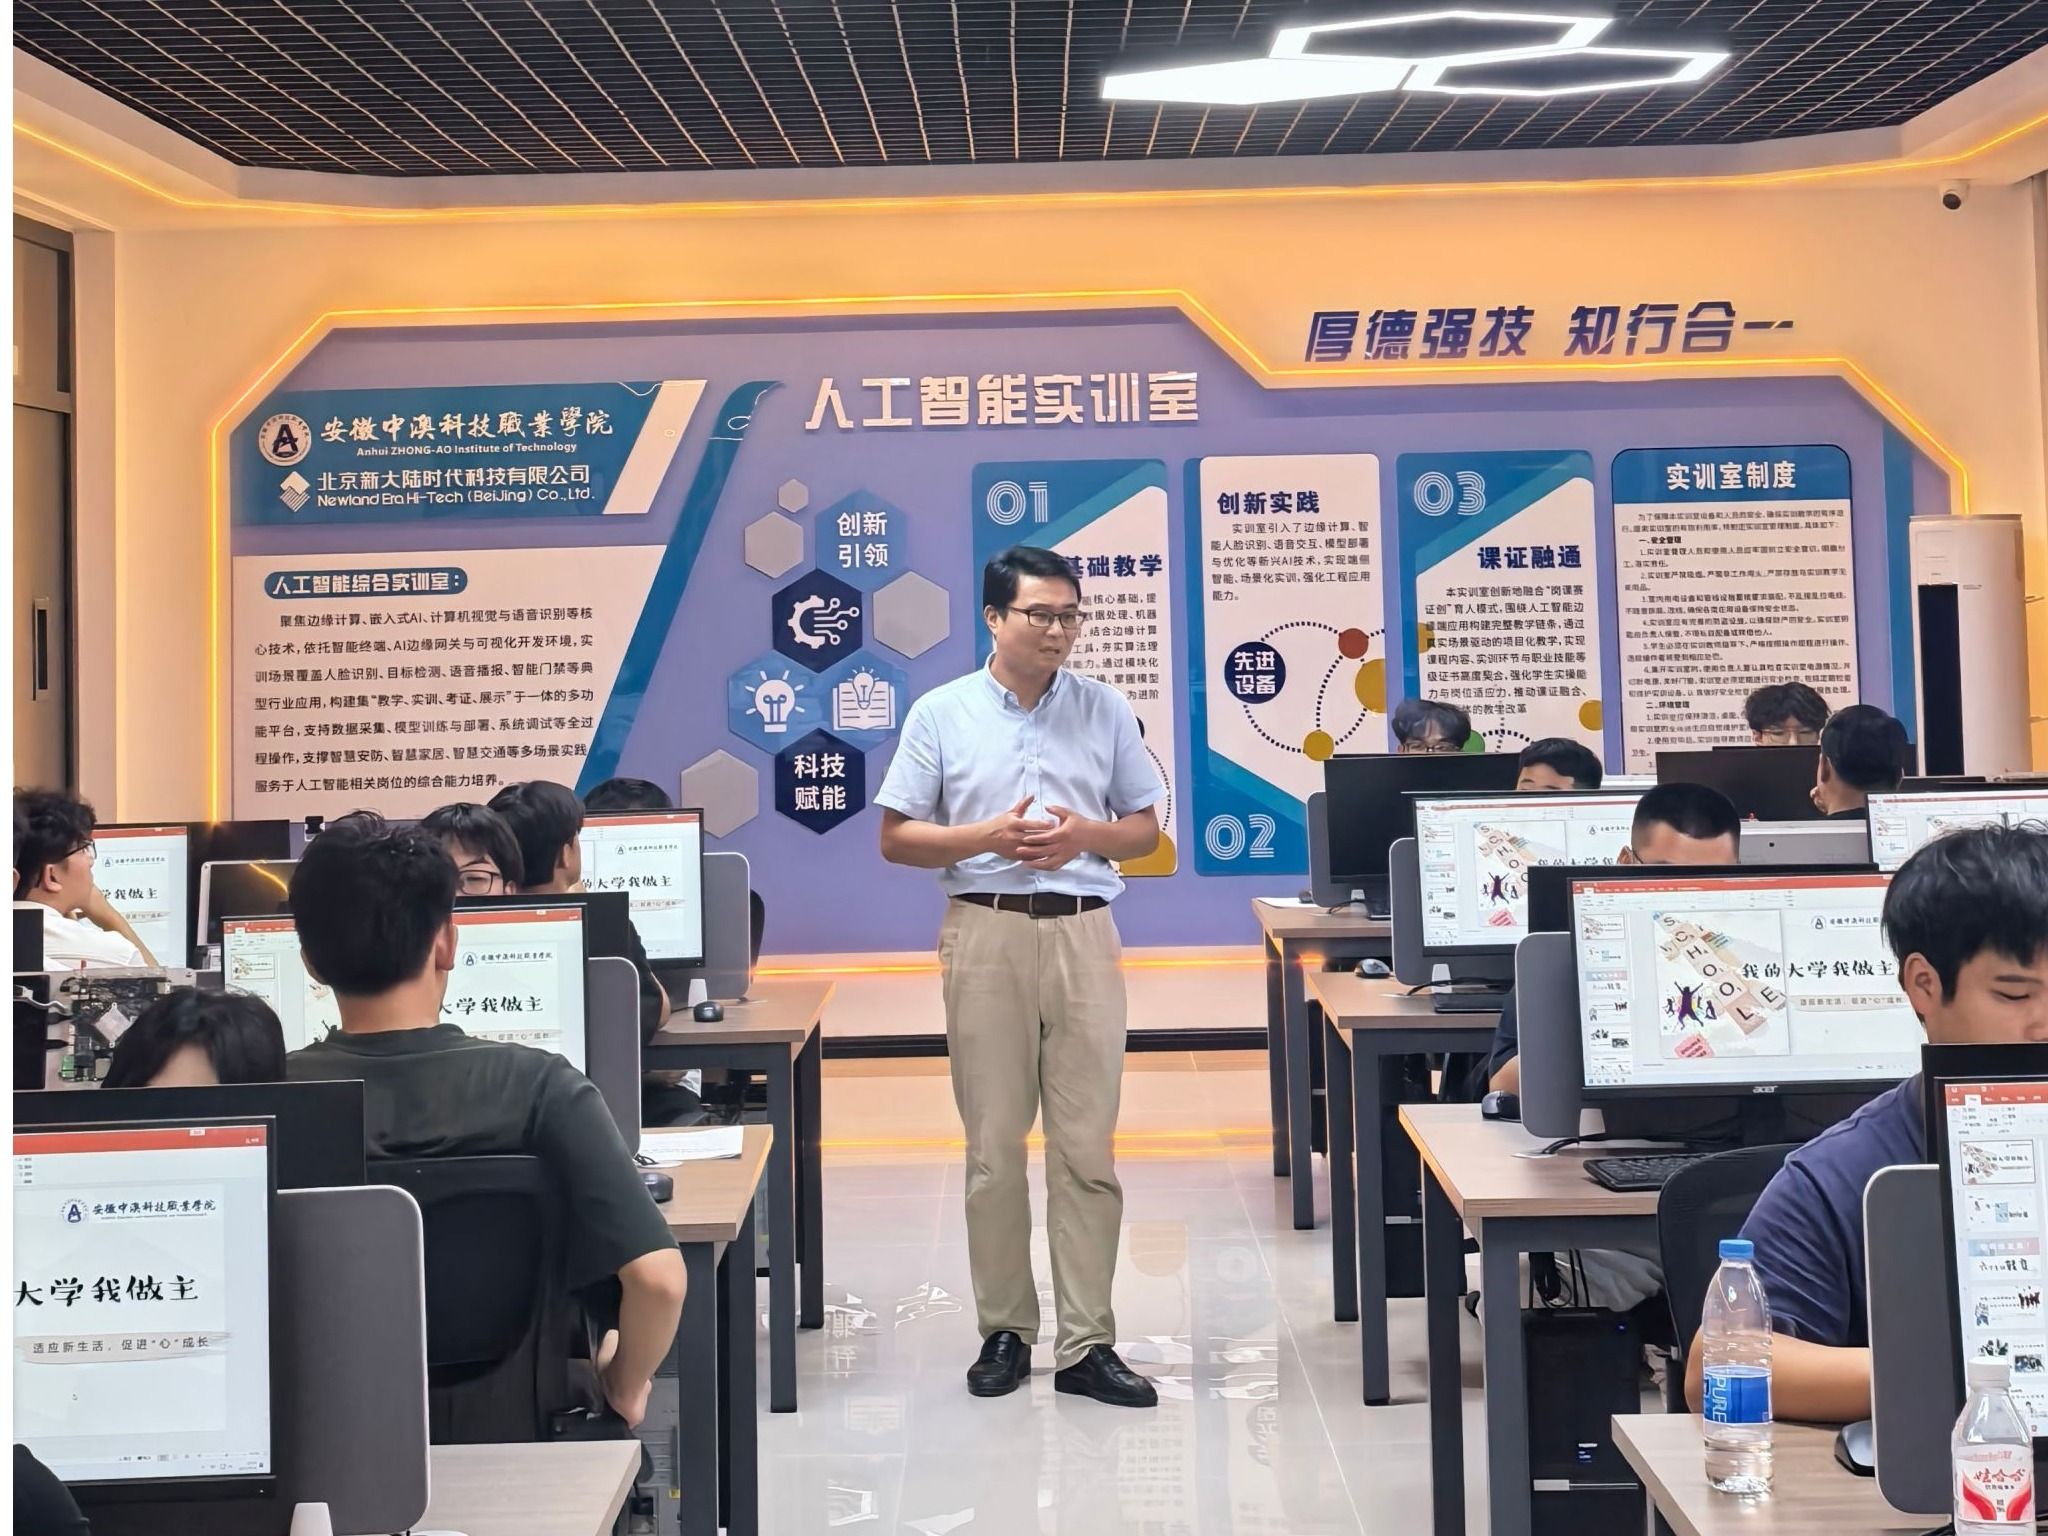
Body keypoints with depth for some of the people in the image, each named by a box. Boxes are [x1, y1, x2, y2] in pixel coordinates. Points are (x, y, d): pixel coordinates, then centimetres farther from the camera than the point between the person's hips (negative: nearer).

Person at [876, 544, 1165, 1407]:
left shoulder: (1107, 711, 7)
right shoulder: (942, 714, 2)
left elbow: (1145, 828, 11)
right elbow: (896, 839, 2)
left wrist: (1084, 835, -10)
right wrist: (990, 837, -14)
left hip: (1083, 934, 1)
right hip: (986, 933, -1)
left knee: (1087, 1147, 1)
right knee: (993, 1147, 5)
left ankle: (1086, 1346, 6)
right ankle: (1004, 1331, 17)